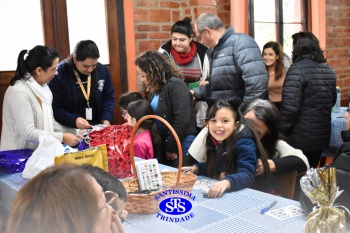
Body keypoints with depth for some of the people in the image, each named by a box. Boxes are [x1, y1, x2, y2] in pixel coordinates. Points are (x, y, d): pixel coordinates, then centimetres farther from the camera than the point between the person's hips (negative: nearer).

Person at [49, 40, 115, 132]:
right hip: (70, 130, -2)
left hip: (97, 128, 3)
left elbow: (108, 98, 9)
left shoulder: (102, 70, 1)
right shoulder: (59, 73, -11)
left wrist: (106, 119, -6)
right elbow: (54, 108, -10)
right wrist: (74, 120, -24)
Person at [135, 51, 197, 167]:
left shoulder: (176, 85, -14)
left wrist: (171, 147, -16)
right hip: (164, 145, 8)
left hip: (180, 145, -8)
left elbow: (182, 120, -21)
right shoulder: (155, 90, 13)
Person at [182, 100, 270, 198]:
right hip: (219, 193, 5)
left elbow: (247, 175, -30)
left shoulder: (244, 143, -18)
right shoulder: (214, 140, 2)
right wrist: (196, 168, 3)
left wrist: (227, 182, -46)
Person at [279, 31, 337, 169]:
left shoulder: (297, 69, -17)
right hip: (322, 136, 7)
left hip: (299, 138, -7)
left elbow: (290, 106, -22)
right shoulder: (329, 70, 8)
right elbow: (332, 100, 20)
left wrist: (281, 132, -13)